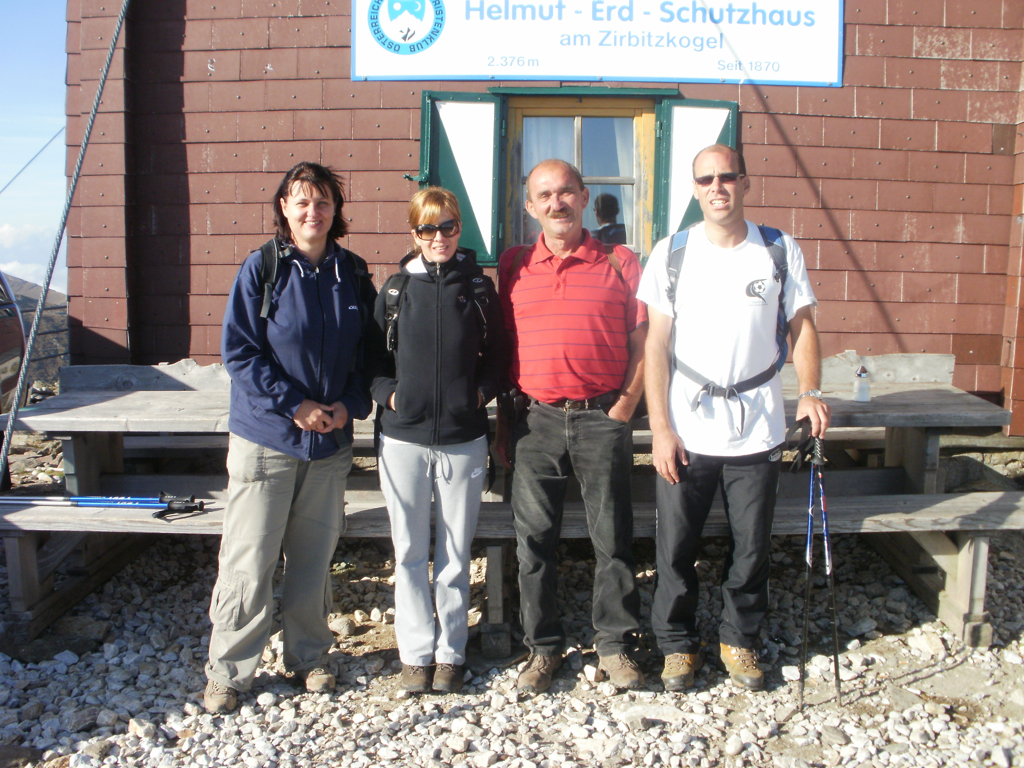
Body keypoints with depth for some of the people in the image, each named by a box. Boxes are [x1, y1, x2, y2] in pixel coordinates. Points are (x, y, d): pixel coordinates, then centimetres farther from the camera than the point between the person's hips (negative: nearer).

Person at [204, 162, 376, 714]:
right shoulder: (261, 269, -6)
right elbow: (238, 350, -9)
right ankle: (228, 670, 18)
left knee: (315, 556, 13)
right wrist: (294, 403, -14)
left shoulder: (352, 274, 5)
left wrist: (351, 403, -6)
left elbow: (366, 349, 10)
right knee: (249, 560, 1)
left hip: (331, 439, 3)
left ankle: (309, 655, 30)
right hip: (266, 437, -3)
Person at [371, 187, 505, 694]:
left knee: (455, 554, 8)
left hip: (463, 438, 0)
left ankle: (451, 652, 23)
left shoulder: (479, 287, 5)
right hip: (403, 437, 1)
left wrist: (482, 391, -6)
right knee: (410, 552, 7)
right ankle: (415, 653, 22)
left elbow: (495, 356, 11)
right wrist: (388, 393, -6)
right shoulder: (396, 289, 5)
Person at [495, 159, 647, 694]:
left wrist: (625, 405, -5)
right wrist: (503, 421, 8)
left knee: (613, 537, 4)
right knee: (534, 538, 6)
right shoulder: (513, 266, 9)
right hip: (535, 419, 2)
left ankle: (615, 643, 20)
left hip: (602, 416, -1)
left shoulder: (619, 263, 4)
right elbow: (503, 345, 11)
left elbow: (641, 341, 4)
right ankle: (543, 647, 21)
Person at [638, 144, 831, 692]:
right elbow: (656, 344, 0)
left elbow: (802, 328, 6)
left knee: (751, 546, 10)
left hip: (757, 433, 1)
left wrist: (810, 393, -13)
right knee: (675, 547, 6)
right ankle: (678, 645, 27)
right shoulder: (671, 253, 1)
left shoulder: (780, 251, 3)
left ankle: (740, 641, 32)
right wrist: (660, 429, -6)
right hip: (686, 433, 0)